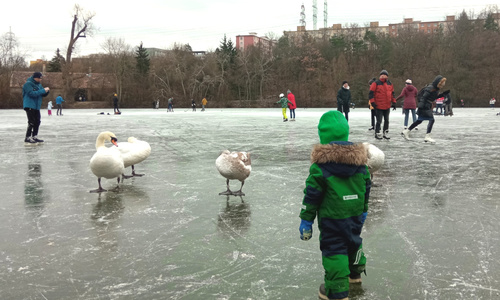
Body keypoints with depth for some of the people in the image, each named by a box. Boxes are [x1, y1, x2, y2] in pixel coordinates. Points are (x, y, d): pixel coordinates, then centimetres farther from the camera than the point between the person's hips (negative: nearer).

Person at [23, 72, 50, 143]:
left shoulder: (39, 84, 15)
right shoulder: (28, 84, -11)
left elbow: (43, 95, 17)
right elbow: (32, 94, -23)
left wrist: (47, 91, -5)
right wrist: (43, 90, -22)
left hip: (36, 106, 8)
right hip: (29, 106, -8)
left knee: (37, 121, 10)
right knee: (32, 122, -11)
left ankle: (34, 137, 20)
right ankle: (28, 138, -4)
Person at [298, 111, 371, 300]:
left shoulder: (321, 164, -17)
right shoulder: (359, 159, -1)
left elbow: (312, 194, -15)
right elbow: (366, 187, 9)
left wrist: (306, 220, -6)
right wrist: (363, 210, 23)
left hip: (331, 218, -6)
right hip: (355, 214, 6)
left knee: (334, 249, 3)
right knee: (353, 240, 26)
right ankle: (355, 272, 48)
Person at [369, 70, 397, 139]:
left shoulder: (390, 84, 10)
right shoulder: (376, 83, -7)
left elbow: (392, 94, 18)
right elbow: (371, 93, -8)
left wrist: (394, 102, 13)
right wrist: (372, 102, -15)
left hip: (387, 106, 6)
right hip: (379, 106, -6)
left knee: (386, 120, 12)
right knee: (379, 121, -5)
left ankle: (386, 133, 23)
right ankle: (377, 133, 7)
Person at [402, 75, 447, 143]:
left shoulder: (436, 89, 11)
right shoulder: (430, 88, -18)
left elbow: (435, 97, 24)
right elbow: (424, 97, -22)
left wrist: (444, 94, 15)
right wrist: (421, 106, -27)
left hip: (428, 107, 10)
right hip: (425, 106, -10)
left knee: (419, 121, 15)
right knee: (431, 120, -12)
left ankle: (406, 132, 22)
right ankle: (427, 137, -10)